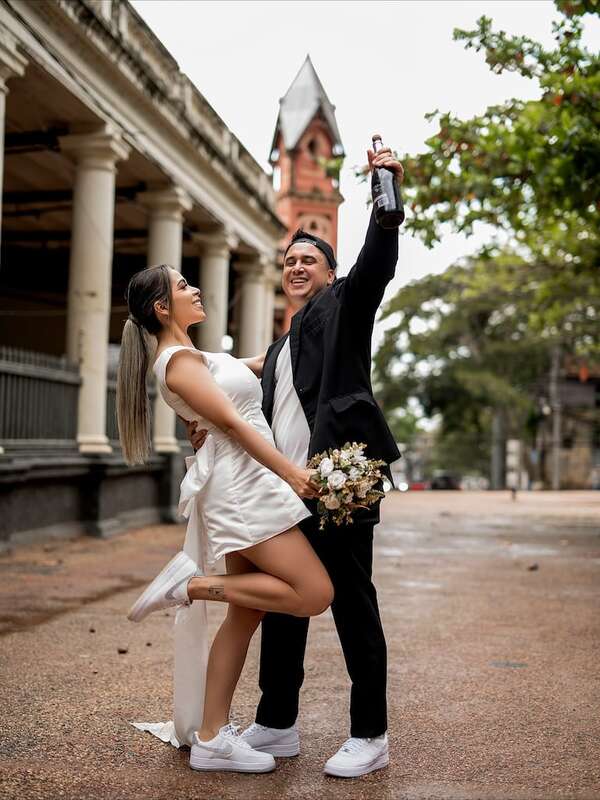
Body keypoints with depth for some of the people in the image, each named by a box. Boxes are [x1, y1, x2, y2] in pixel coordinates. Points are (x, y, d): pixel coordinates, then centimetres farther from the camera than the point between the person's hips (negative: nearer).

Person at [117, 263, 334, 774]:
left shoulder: (197, 357, 19)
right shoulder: (178, 361, -10)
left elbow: (248, 370, 34)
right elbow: (231, 422, -15)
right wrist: (290, 472, -18)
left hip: (242, 487, 10)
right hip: (242, 484, -10)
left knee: (246, 612, 8)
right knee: (314, 593, -13)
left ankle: (210, 738, 11)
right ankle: (192, 585, -8)